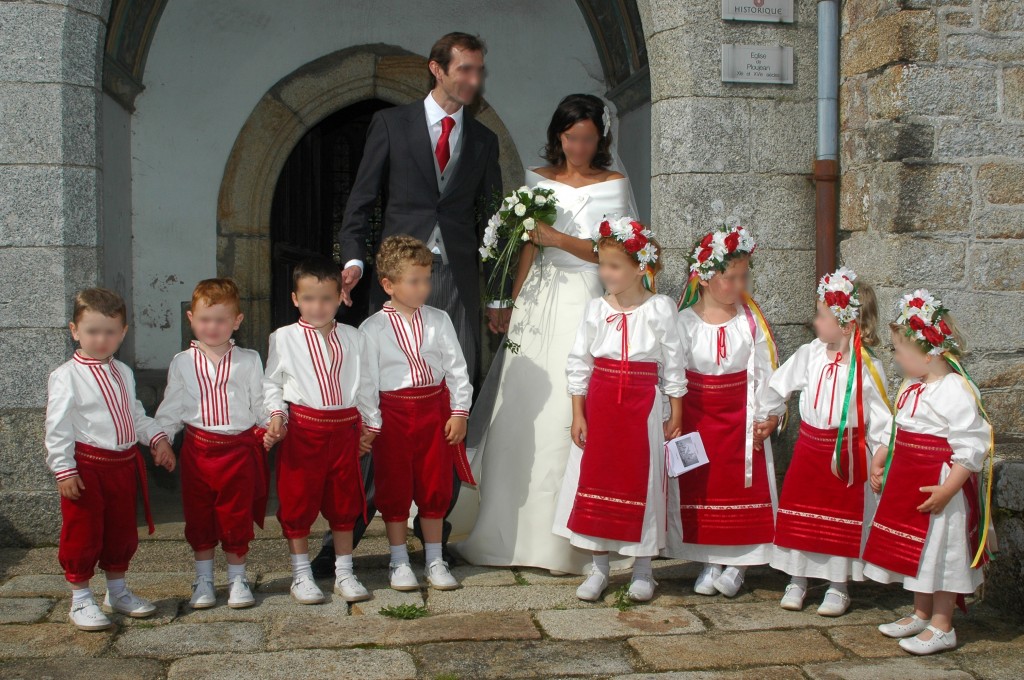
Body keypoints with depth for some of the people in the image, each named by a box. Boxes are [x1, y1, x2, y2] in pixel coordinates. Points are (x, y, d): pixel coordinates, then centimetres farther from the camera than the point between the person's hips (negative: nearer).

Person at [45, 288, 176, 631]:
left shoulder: (123, 373, 11)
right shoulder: (66, 376, -11)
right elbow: (57, 426, -13)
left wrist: (157, 437, 8)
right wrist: (64, 469, -17)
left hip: (124, 463, 7)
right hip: (86, 466, -6)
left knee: (122, 531, 15)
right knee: (83, 533, 2)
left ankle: (117, 592, 31)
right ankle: (81, 600, 16)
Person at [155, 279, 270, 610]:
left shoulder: (249, 361, 4)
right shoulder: (182, 363, 6)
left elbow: (262, 402, 6)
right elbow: (170, 408, 11)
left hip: (240, 449, -1)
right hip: (198, 449, 2)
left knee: (236, 516, 5)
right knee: (198, 517, 10)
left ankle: (237, 578, 21)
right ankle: (203, 580, 24)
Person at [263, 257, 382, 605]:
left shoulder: (352, 338, 7)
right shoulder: (284, 338, -1)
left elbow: (365, 384, 13)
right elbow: (271, 383, 4)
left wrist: (371, 424, 15)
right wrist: (276, 414, -11)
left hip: (344, 428, 2)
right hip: (302, 429, -2)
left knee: (344, 501, 10)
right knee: (298, 501, 4)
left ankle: (344, 573, 23)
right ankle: (301, 575, 18)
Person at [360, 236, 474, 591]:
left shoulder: (438, 321, 1)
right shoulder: (372, 329, -5)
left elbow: (456, 368, 3)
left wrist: (459, 412, -1)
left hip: (435, 408, 2)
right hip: (393, 412, -2)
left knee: (435, 486, 10)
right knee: (395, 488, 7)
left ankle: (435, 560, 25)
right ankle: (399, 562, 23)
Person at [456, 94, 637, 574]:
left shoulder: (613, 185, 4)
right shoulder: (539, 180, 13)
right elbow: (528, 246, 12)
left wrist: (561, 240, -13)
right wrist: (513, 302, 6)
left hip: (588, 303, -3)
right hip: (540, 302, 3)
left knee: (573, 418, -8)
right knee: (523, 412, 0)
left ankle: (566, 538, 1)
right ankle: (513, 531, 10)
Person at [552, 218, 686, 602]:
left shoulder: (660, 309, -5)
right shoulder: (596, 309, 0)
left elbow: (674, 365, 0)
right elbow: (578, 363, 2)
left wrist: (675, 414, 0)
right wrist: (578, 413, -2)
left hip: (643, 406, -2)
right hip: (600, 404, 2)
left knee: (641, 482, 5)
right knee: (596, 480, 7)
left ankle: (642, 570, 21)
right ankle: (599, 568, 22)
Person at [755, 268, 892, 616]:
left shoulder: (868, 368, -13)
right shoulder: (809, 354, -5)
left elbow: (879, 416, -8)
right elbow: (779, 386, 10)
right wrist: (768, 417, 20)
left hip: (847, 452, -3)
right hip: (808, 447, 3)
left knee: (842, 518, 7)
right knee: (799, 514, 9)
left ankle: (837, 587, 23)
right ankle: (796, 581, 24)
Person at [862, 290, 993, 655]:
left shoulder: (955, 392, -22)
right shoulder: (913, 386, 7)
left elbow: (971, 447, -24)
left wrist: (947, 489, -26)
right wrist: (879, 460, 14)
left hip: (940, 485, -9)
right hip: (908, 481, 9)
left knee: (941, 552, 3)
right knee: (916, 550, 18)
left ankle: (941, 627, 16)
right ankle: (921, 615, 34)